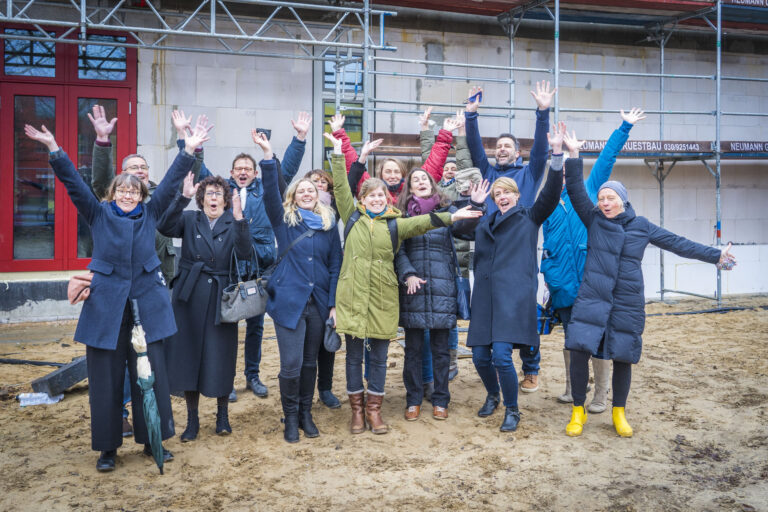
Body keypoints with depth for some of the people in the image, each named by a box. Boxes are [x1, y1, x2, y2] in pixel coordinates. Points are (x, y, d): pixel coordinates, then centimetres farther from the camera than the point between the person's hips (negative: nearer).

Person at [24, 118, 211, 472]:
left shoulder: (150, 214, 8)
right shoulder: (98, 215, 6)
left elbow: (171, 183, 2)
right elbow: (74, 183, -3)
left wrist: (188, 151, -7)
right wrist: (54, 150, -14)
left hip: (146, 306, 1)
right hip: (106, 307, -1)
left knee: (151, 375, 5)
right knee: (106, 379, 5)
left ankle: (153, 440, 19)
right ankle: (107, 447, 19)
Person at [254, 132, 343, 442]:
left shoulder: (329, 225, 10)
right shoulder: (284, 220, 5)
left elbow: (335, 265, 8)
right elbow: (270, 193, -11)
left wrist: (334, 303, 1)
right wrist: (268, 155, -24)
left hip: (319, 302, 3)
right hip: (289, 300, -2)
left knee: (310, 361, 12)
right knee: (291, 363, -5)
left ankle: (306, 413, 27)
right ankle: (291, 417, 13)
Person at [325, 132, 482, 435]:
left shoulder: (395, 224, 5)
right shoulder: (352, 217, 6)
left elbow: (422, 222, -8)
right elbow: (341, 188, 2)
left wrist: (450, 217, -21)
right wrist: (338, 154, -2)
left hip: (382, 297, 0)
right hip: (352, 295, 0)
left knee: (379, 356, 9)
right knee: (354, 355, 8)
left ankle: (374, 409, 23)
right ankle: (357, 409, 21)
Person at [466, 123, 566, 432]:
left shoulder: (530, 218, 10)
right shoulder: (485, 224, 20)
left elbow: (551, 192, -2)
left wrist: (557, 152, -11)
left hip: (514, 296, -4)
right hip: (485, 296, 5)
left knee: (501, 356, -13)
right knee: (480, 355, 4)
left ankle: (512, 410, 8)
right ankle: (492, 396, 32)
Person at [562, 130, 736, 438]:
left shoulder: (641, 226, 6)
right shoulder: (594, 220, 3)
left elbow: (676, 243, 13)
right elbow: (576, 190, -7)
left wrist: (715, 255, 15)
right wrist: (574, 154, -17)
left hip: (627, 305, 1)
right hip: (591, 300, -1)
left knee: (623, 358, 6)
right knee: (579, 351, -11)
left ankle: (619, 414, 27)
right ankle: (578, 411, 8)